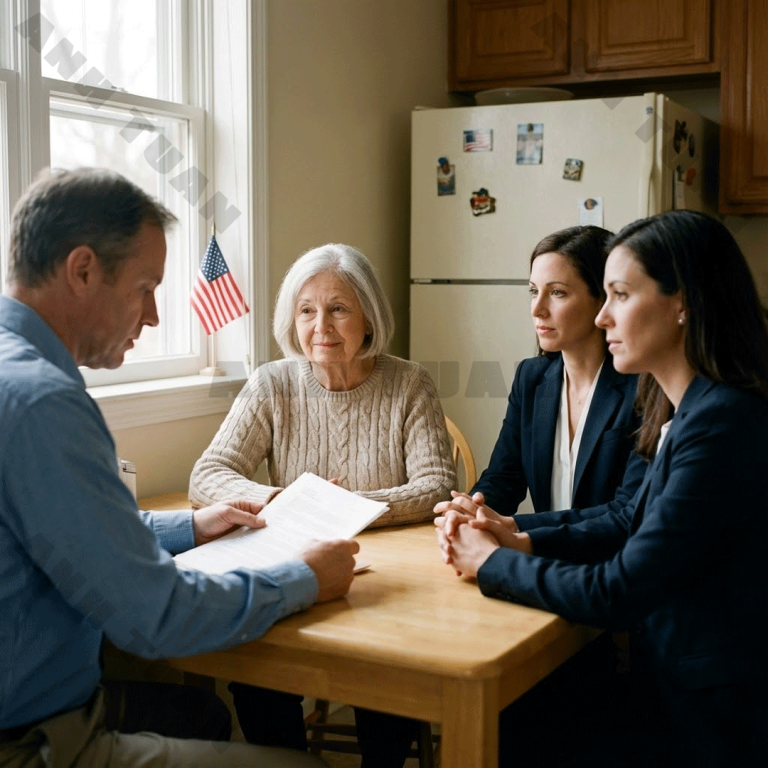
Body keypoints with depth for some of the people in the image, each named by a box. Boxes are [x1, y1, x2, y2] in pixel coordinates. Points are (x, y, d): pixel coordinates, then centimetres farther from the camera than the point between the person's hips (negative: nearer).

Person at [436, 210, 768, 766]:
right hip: (675, 683, 8)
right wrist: (521, 541, -1)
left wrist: (492, 562, -10)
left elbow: (619, 591, -24)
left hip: (709, 720, -8)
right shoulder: (692, 411, 4)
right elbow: (631, 524, 14)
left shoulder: (723, 425, -26)